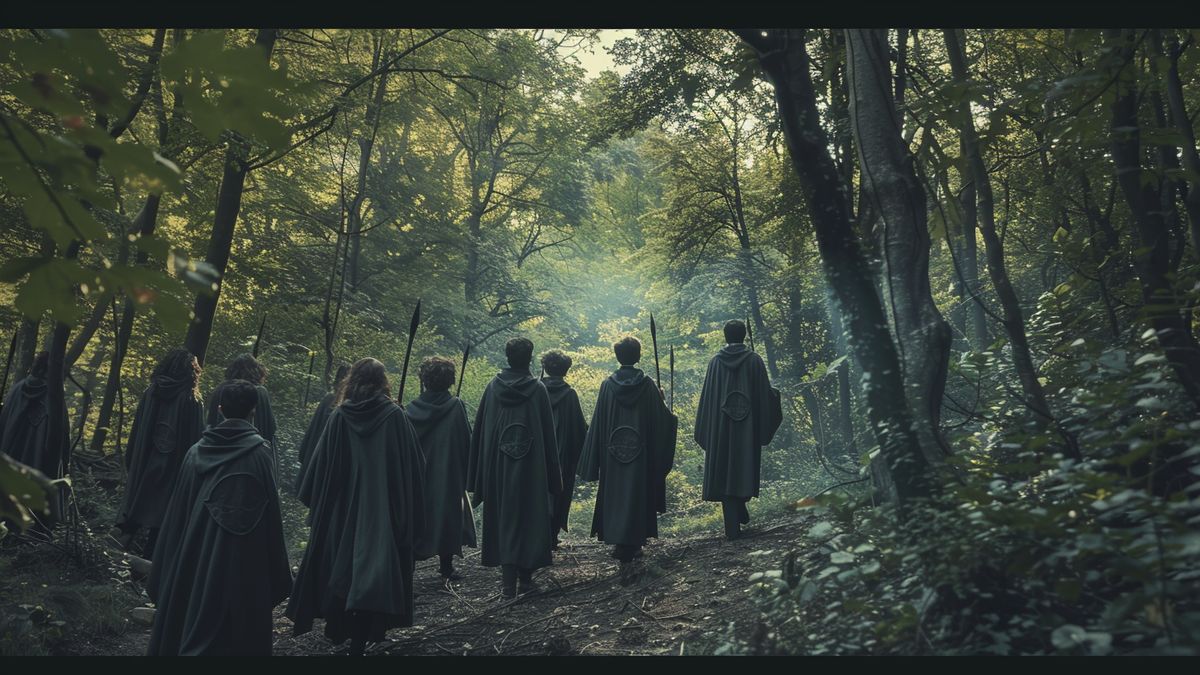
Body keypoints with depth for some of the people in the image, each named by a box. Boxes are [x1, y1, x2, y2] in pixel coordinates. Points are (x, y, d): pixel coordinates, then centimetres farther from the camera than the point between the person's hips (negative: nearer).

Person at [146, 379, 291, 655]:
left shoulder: (197, 451, 2)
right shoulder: (259, 451, -9)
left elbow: (178, 510, 6)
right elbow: (270, 509, -9)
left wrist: (165, 575, 16)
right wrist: (277, 575, -1)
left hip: (197, 553, 4)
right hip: (244, 557, -4)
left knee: (191, 620, 18)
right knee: (241, 629, 6)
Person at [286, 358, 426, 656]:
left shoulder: (339, 417, -4)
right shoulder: (395, 417, -7)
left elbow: (321, 464, 0)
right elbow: (414, 467, -5)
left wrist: (314, 501, 12)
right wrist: (409, 511, 5)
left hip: (342, 508, 2)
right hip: (383, 509, -2)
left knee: (342, 568, 17)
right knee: (374, 572, 4)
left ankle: (339, 626, 31)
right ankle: (359, 637, 3)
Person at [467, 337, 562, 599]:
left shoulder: (493, 387, -1)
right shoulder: (537, 390, -7)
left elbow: (479, 431, 2)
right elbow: (548, 433, -4)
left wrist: (477, 477, 10)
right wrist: (553, 475, 4)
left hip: (498, 467, 2)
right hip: (531, 468, -2)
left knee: (503, 519, 9)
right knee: (529, 518, 9)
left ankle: (508, 582, 10)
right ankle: (526, 578, 14)